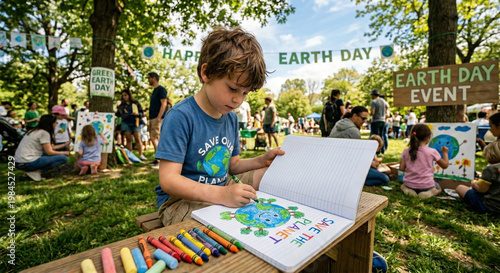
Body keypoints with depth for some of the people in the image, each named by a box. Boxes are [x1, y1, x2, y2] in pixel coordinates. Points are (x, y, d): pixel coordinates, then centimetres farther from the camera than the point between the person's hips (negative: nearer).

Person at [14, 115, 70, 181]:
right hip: (28, 163, -9)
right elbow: (49, 152, -10)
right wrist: (64, 153, 5)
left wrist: (64, 145, 26)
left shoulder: (34, 131, 16)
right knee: (63, 158, -11)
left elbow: (49, 148, 18)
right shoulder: (44, 133, -11)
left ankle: (31, 170, 8)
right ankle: (35, 171, -13)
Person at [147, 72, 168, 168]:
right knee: (153, 139, 10)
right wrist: (150, 119, 19)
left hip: (158, 118, -10)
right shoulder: (154, 90, 20)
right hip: (152, 118, 10)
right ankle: (158, 159, 19)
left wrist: (158, 118, -22)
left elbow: (164, 104, -16)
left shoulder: (161, 89, -8)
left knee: (154, 138, -12)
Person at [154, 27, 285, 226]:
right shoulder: (180, 116, -19)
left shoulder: (231, 118, 5)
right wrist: (221, 195, -34)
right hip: (181, 200, -7)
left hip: (222, 188, 8)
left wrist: (262, 160, -4)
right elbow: (168, 180, -23)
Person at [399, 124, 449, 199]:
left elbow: (401, 168, -5)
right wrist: (445, 153, 20)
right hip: (426, 186, -1)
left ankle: (408, 190, 4)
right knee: (438, 188, 34)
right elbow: (445, 165, 5)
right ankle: (429, 193, 3)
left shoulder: (406, 151, -6)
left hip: (409, 184, 1)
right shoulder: (432, 152, -10)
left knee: (403, 185, 37)